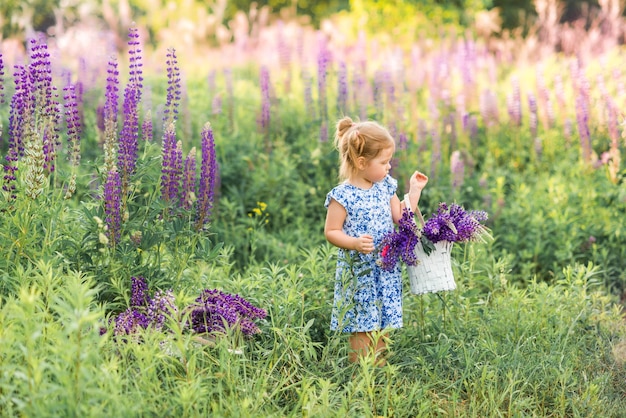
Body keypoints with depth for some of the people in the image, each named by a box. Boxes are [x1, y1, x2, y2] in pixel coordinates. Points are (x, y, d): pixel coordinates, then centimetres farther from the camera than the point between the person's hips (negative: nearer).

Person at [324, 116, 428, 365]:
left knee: (382, 328, 13)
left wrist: (414, 190, 11)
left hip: (386, 271, 6)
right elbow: (331, 232, -12)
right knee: (362, 331, -2)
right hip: (358, 273, -6)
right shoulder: (343, 196, -15)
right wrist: (354, 243, -27)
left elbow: (401, 217, 15)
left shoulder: (385, 186, 6)